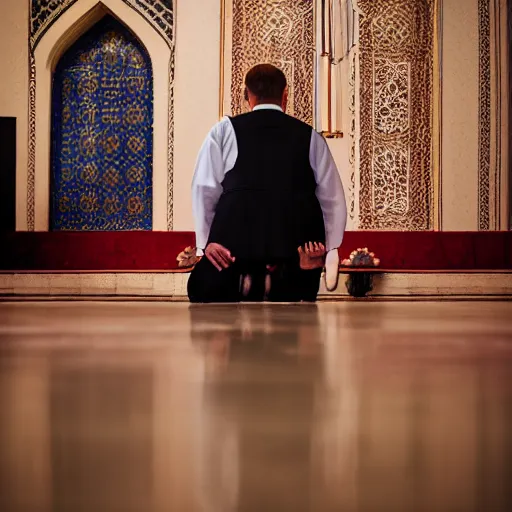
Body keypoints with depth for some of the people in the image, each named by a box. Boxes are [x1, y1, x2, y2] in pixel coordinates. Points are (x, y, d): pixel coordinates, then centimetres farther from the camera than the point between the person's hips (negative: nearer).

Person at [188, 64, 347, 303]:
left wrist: (205, 242, 5)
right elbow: (333, 199, 11)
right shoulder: (310, 137, 15)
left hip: (236, 240, -1)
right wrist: (330, 248, 11)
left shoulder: (224, 130, 10)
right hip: (297, 245, 1)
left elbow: (205, 189, 4)